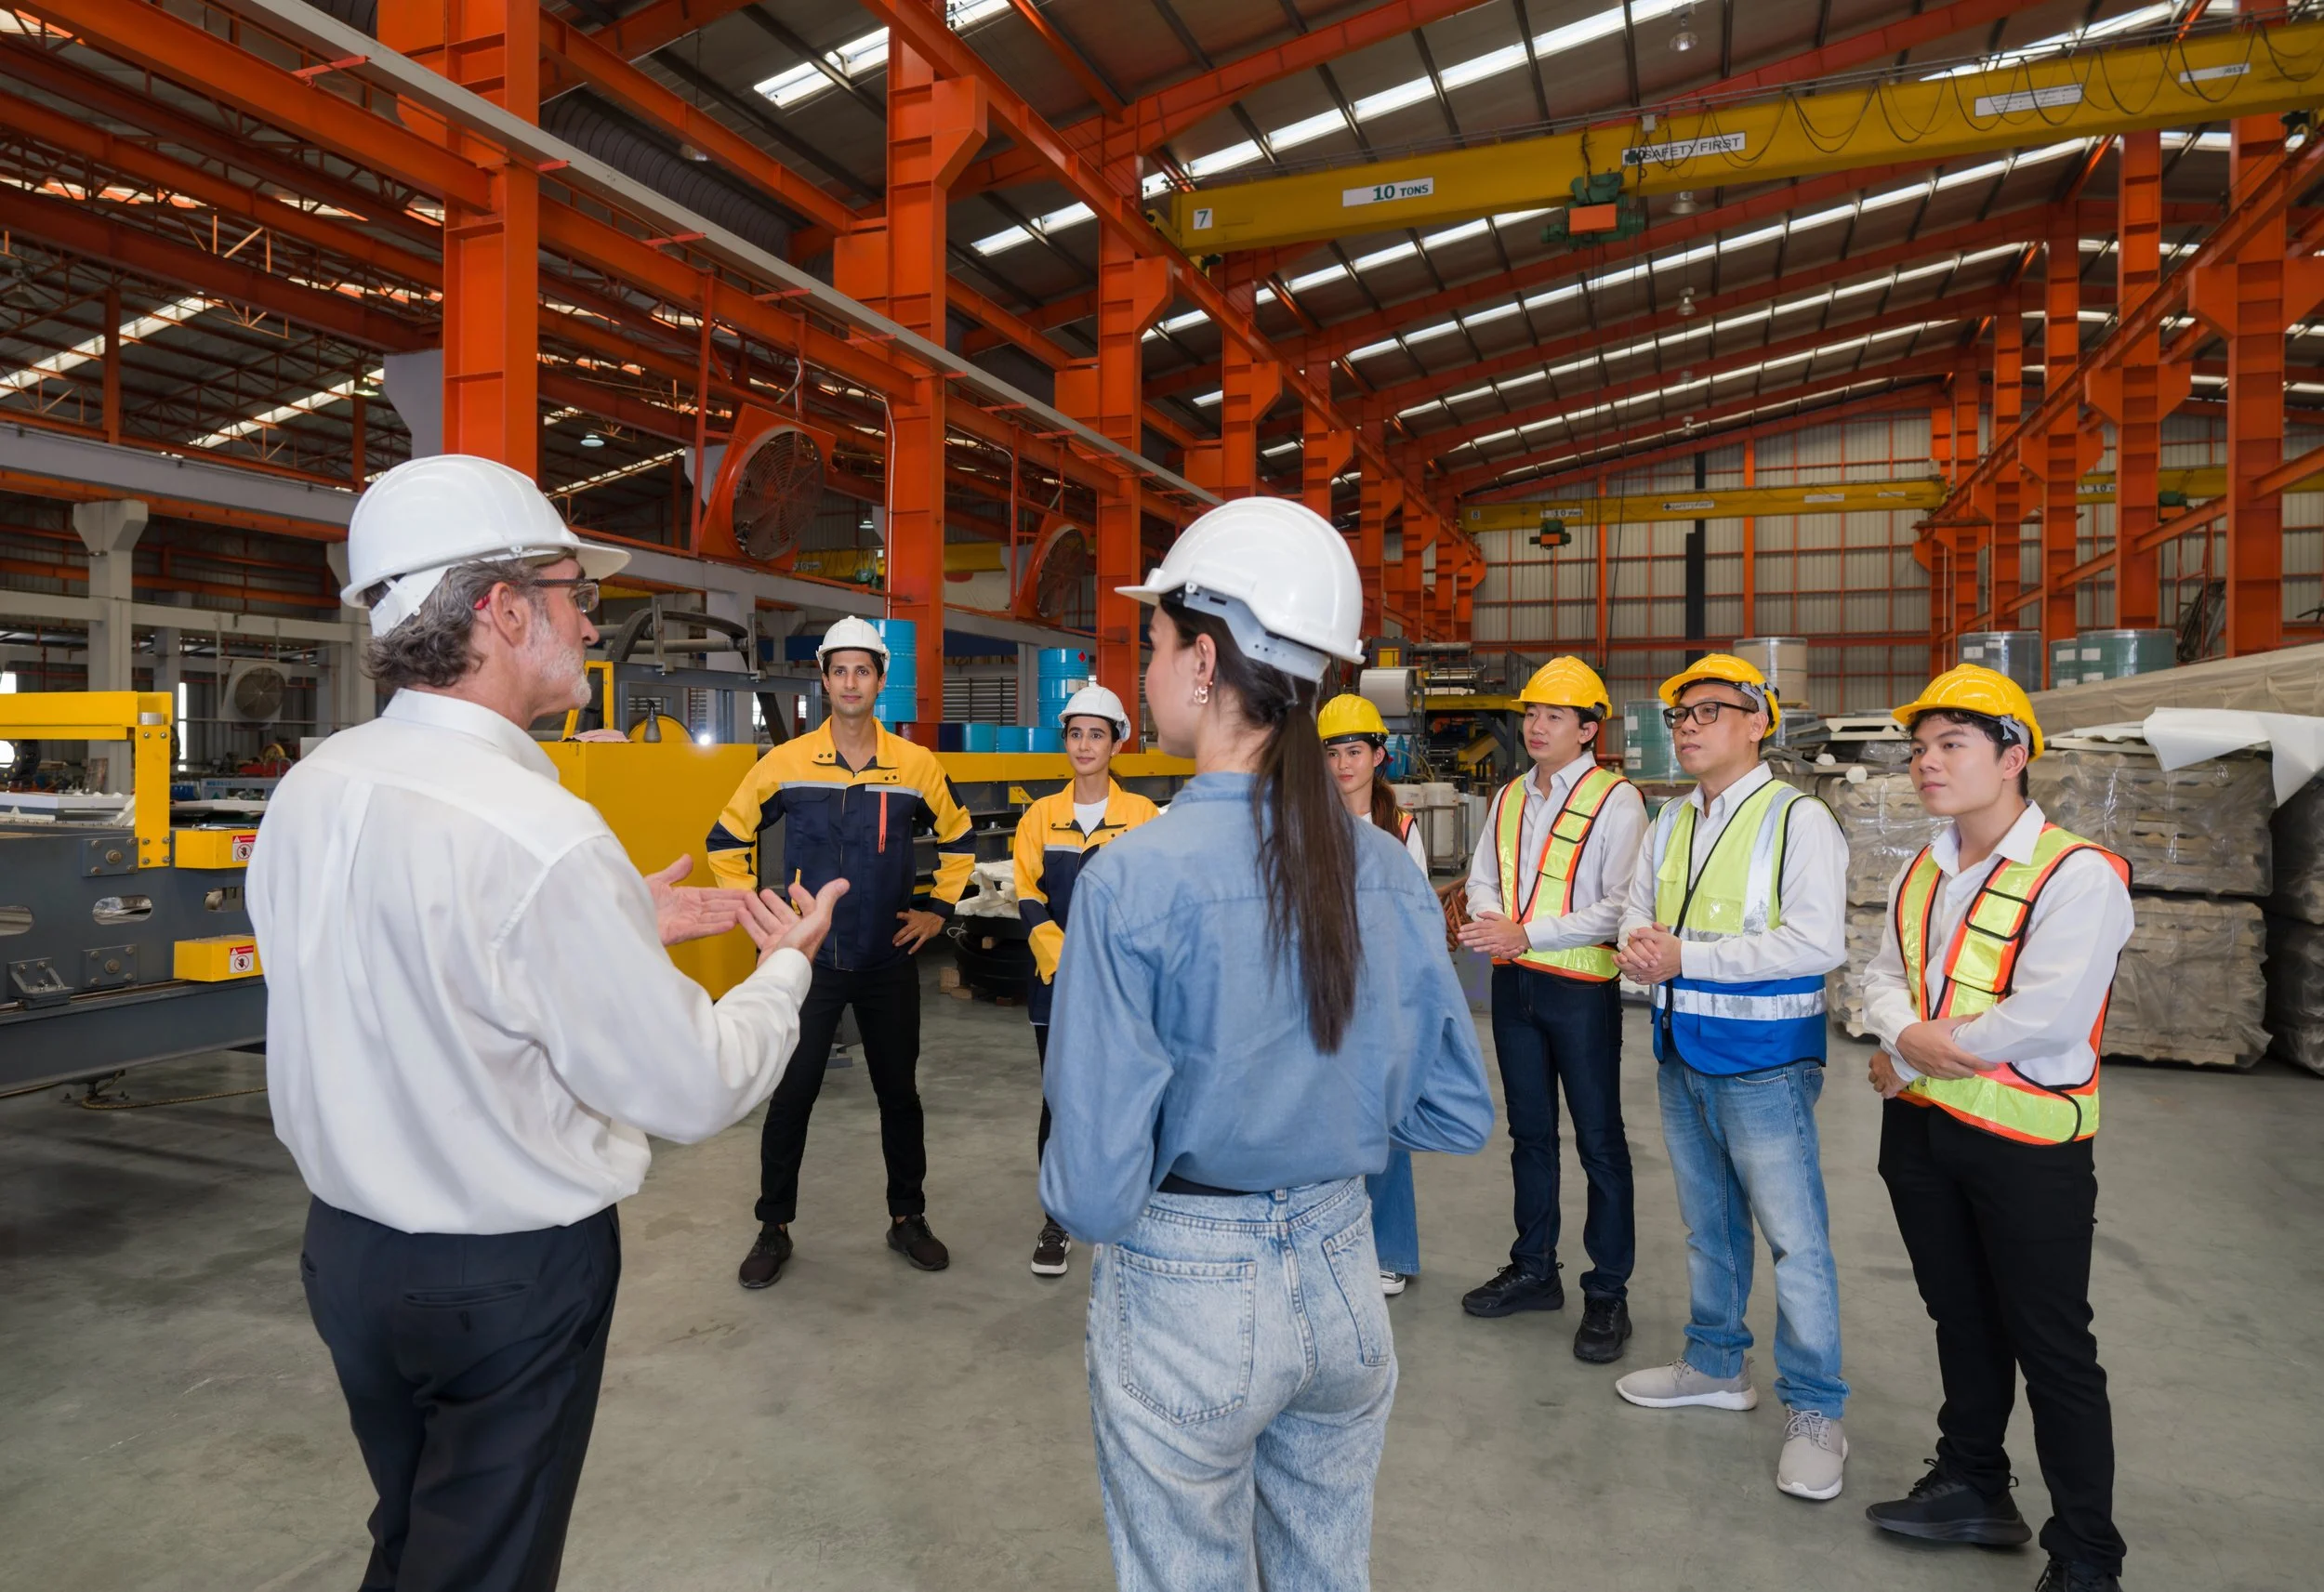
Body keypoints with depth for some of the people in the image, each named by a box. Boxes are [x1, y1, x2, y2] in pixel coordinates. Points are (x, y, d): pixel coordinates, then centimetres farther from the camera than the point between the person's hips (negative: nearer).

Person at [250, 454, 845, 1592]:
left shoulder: (310, 788, -3)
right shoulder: (540, 835, -28)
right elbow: (694, 1092, -21)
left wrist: (621, 924, 11)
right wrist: (786, 965, -4)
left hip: (345, 1245, 7)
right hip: (508, 1281, -7)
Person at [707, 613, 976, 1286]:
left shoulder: (916, 765, -3)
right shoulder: (786, 763, -5)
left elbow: (958, 839, 13)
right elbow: (728, 838, 7)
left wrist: (938, 908, 6)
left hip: (890, 961, 1)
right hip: (807, 960, -1)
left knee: (899, 1093, 11)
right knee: (790, 1096, 3)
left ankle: (907, 1218, 28)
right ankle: (774, 1229, 20)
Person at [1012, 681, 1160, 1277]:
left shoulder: (1142, 815, -1)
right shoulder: (1042, 815, 4)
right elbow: (1030, 898, 1)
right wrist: (1064, 957, -12)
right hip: (1057, 982, 1)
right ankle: (1057, 1221, 17)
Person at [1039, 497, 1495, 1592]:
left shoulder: (1136, 877, -22)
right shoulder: (1388, 872, -7)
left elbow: (1096, 1193, -20)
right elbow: (1457, 1117, 2)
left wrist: (1073, 1187, 1)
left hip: (1185, 1296, -4)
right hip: (1343, 1281, 5)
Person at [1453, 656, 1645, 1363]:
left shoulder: (1615, 799, -10)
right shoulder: (1509, 796, 11)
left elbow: (1621, 906, -17)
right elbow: (1482, 875, 13)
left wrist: (1530, 934, -20)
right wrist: (1493, 922, -9)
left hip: (1581, 986, -6)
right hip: (1514, 983, 7)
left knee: (1600, 1143, 3)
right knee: (1529, 1133, 17)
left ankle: (1607, 1294, 16)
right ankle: (1534, 1270, 31)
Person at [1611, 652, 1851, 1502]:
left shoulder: (1799, 820, -13)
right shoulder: (1670, 824, 10)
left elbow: (1817, 943, -22)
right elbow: (1636, 908, 14)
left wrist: (1687, 954, -22)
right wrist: (1640, 944, -11)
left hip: (1761, 1058, -7)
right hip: (1680, 1051, 7)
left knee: (1794, 1236, 0)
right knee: (1708, 1223, 20)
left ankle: (1814, 1413, 15)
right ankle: (1715, 1365, 36)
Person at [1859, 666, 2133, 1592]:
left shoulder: (2079, 874, -16)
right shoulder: (1921, 872, 8)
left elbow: (2049, 1016, -24)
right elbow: (1883, 975, 8)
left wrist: (1908, 1062, -14)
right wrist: (1904, 1032, -16)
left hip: (2027, 1143, -7)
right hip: (1921, 1131, 7)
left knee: (2053, 1349, 4)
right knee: (1961, 1317, 21)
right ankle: (1972, 1487, 38)